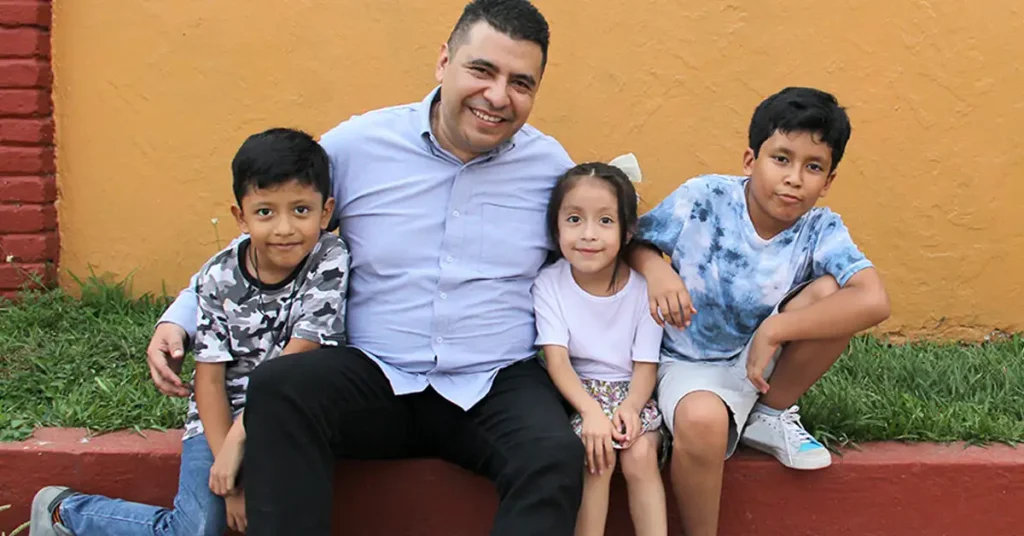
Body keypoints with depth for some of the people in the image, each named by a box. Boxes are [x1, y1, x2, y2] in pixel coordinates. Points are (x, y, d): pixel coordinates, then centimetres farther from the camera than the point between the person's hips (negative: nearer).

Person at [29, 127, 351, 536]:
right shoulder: (219, 277, -11)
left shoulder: (330, 261, -15)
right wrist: (230, 475, -16)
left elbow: (294, 361, -19)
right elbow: (209, 378, -9)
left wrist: (238, 440, -23)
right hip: (219, 416, 0)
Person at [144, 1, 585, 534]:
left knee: (556, 458, -31)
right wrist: (179, 317, 4)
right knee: (277, 388, -28)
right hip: (376, 376, 1)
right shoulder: (357, 144, 1)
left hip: (498, 387, 0)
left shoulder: (551, 166, 3)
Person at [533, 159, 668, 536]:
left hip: (631, 392, 1)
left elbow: (646, 365, -7)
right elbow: (556, 359, -16)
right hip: (575, 393, 0)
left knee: (641, 454, -24)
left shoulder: (643, 288, -9)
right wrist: (590, 410, -31)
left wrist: (630, 407, -27)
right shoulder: (549, 284, -10)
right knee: (596, 454, -25)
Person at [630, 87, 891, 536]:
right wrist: (657, 269, -24)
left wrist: (773, 331, -32)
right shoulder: (702, 199, -15)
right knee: (702, 420, -38)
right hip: (692, 364, -2)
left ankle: (771, 416, 1)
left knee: (830, 292, -22)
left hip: (760, 364, 3)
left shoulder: (820, 231, -13)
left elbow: (873, 301, -29)